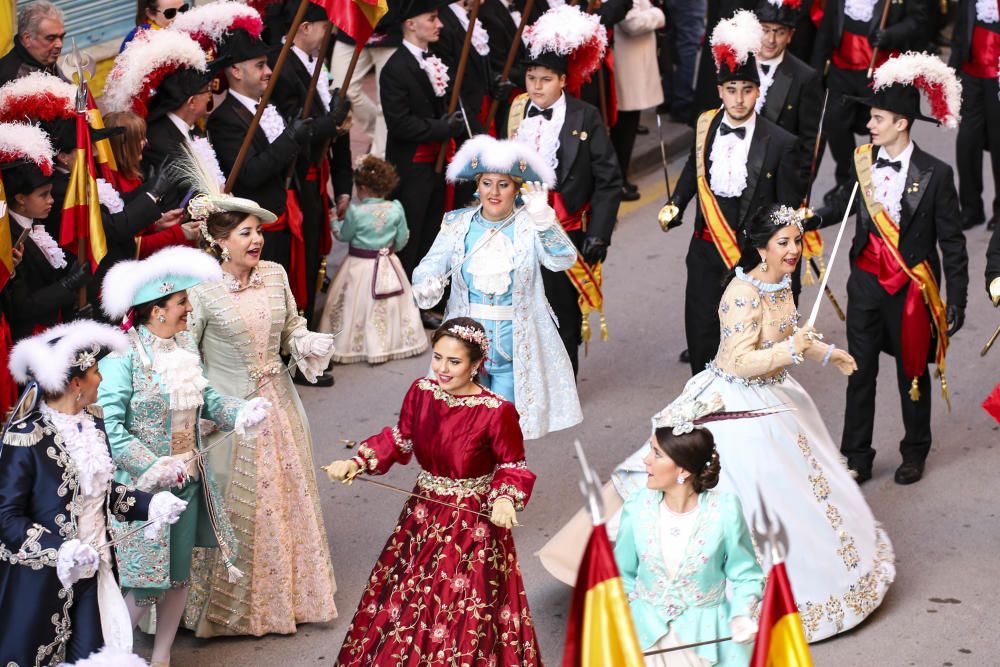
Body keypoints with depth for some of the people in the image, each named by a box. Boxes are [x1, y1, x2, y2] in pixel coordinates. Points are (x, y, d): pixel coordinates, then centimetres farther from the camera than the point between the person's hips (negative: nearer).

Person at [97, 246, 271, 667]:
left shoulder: (185, 344, 3)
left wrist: (242, 412, -10)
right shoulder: (123, 358, -19)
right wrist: (153, 469, -24)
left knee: (180, 575, 15)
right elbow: (109, 425, -21)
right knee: (145, 583, -3)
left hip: (189, 483, 7)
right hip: (143, 489, -7)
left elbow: (206, 401, 9)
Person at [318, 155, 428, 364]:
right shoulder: (396, 209, -11)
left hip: (360, 266, -3)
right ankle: (386, 343, 29)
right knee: (386, 307, 18)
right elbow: (402, 240, -1)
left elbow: (343, 235, -4)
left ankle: (350, 344, 15)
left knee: (356, 307, 9)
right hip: (388, 266, 3)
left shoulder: (355, 211, -21)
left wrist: (334, 220, 15)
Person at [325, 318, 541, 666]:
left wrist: (506, 498, -29)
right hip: (423, 518, 5)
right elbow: (399, 441, 8)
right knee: (404, 604, 17)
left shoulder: (497, 412, -21)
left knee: (463, 617, 8)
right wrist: (356, 463, -4)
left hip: (473, 526, -5)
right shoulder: (421, 392, -7)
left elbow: (513, 467, -10)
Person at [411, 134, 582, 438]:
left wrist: (542, 218, -35)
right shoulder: (458, 224, 3)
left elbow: (563, 259, -20)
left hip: (515, 346, -2)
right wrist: (425, 286, -28)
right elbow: (430, 265, -4)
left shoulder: (529, 226, -5)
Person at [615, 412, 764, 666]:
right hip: (647, 631, 2)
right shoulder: (637, 506, -4)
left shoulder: (724, 510, -11)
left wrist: (742, 615, -17)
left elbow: (745, 575, -1)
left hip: (706, 634, -2)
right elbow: (624, 575, 7)